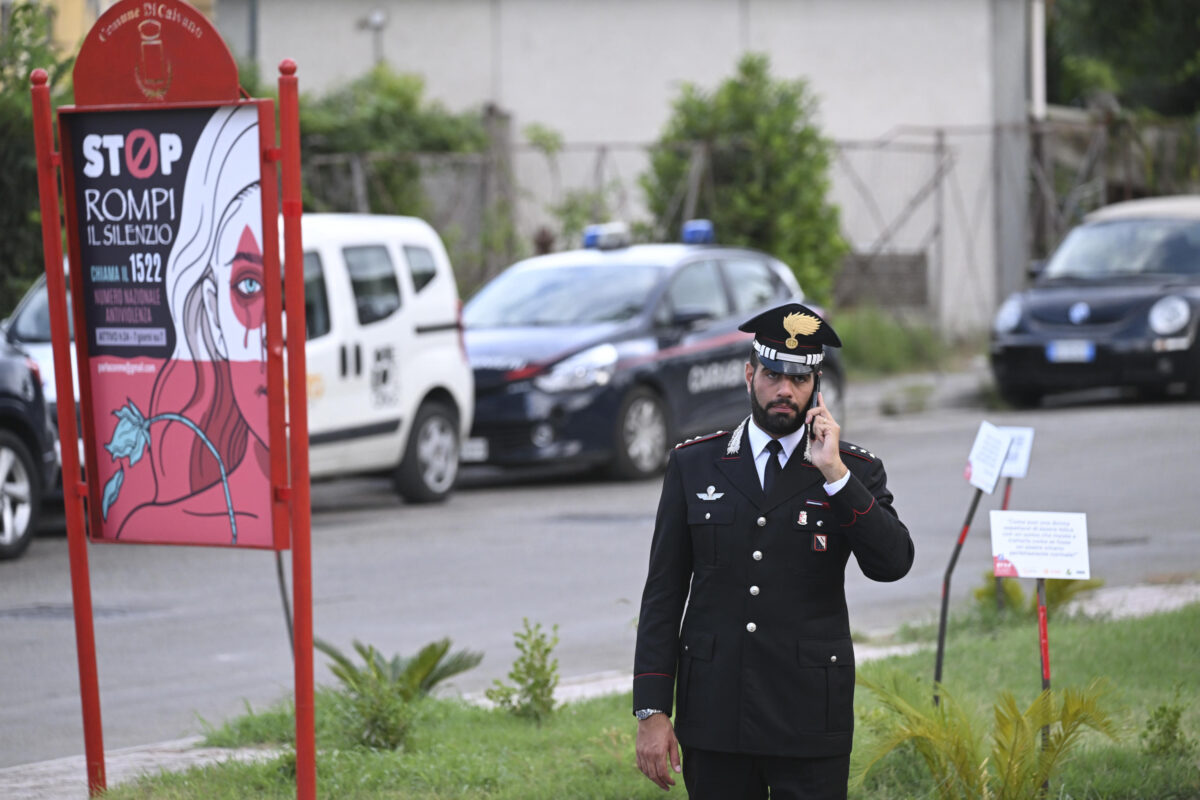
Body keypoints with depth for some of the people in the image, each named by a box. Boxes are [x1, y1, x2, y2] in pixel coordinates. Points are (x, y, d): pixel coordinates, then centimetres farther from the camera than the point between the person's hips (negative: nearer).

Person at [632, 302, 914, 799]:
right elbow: (663, 593, 6)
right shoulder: (694, 465, 7)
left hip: (809, 724, -1)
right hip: (716, 717, 1)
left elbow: (893, 564, -11)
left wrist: (834, 473, -15)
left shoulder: (855, 472, 5)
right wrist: (652, 711, -1)